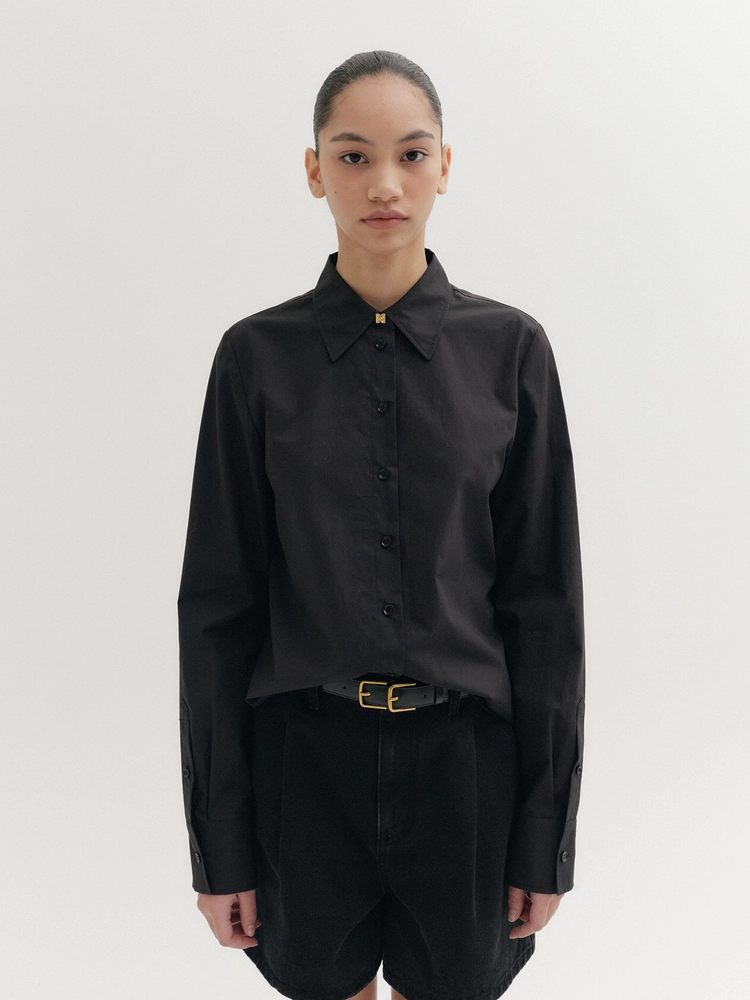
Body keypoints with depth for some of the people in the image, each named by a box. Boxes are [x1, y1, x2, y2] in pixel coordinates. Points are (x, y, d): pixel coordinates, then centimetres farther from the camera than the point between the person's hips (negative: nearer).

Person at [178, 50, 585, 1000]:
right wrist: (220, 843, -1)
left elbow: (541, 594, -2)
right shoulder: (259, 355, -4)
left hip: (464, 754, 0)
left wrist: (545, 832, -1)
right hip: (306, 753, 0)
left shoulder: (509, 348, -4)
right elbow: (219, 601, -2)